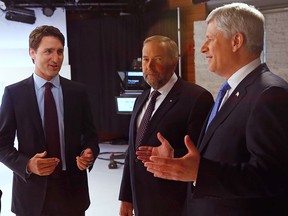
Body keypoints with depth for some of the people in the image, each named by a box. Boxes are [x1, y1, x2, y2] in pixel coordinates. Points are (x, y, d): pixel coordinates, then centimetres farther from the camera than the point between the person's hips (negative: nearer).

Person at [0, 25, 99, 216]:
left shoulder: (78, 91, 2)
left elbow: (90, 135, 8)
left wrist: (89, 153, -13)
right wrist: (27, 165, -18)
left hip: (72, 188, 2)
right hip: (32, 189, -2)